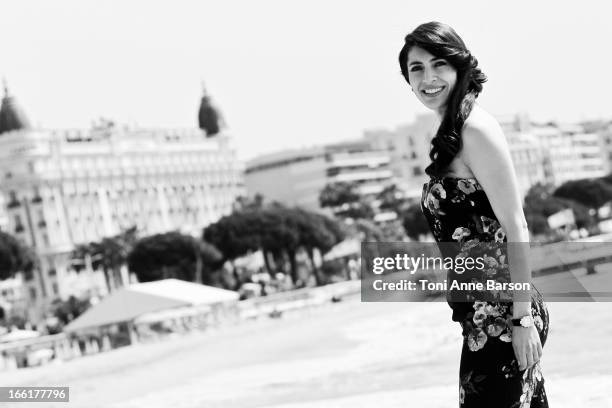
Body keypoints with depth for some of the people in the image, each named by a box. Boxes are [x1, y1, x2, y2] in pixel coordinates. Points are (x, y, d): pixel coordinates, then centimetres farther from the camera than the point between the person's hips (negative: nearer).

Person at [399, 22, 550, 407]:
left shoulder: (476, 128, -14)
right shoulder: (450, 133, 12)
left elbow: (516, 227, -17)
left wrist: (523, 318, -18)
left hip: (500, 315, -9)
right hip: (483, 316, 9)